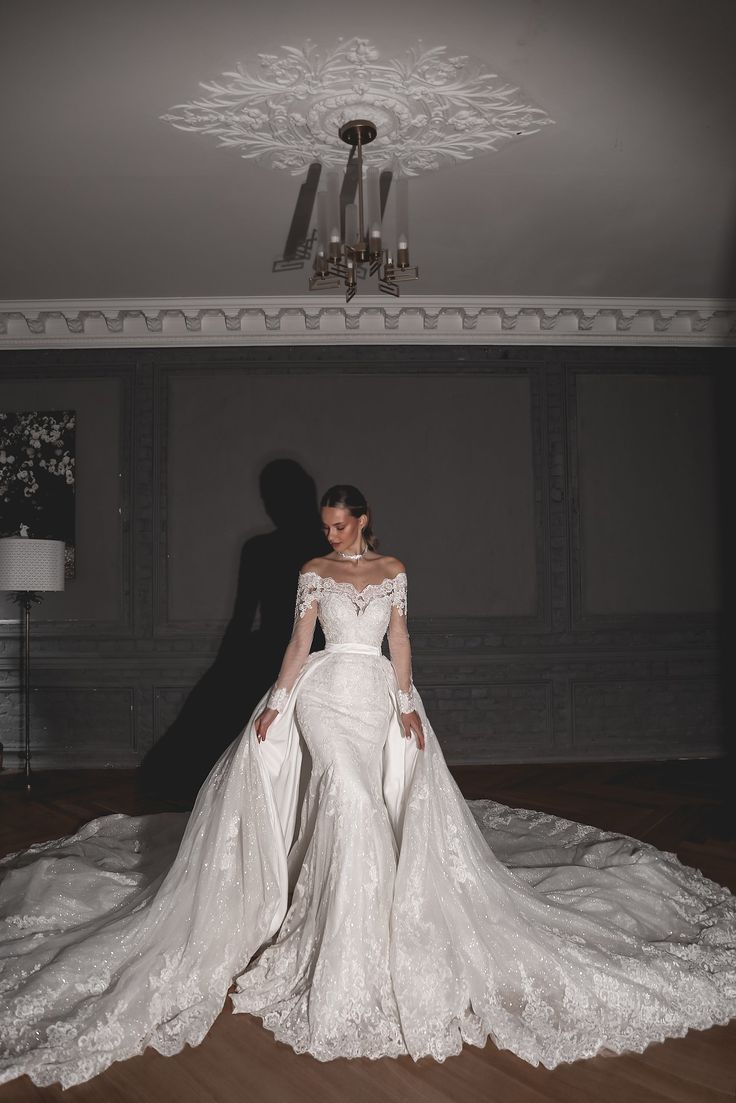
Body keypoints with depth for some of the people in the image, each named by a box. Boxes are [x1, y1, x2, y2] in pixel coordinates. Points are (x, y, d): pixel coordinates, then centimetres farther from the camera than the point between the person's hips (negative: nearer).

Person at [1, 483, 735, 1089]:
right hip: (327, 691, -2)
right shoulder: (314, 570, 5)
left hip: (379, 693, 2)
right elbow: (300, 640, 1)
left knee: (371, 804, 3)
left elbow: (400, 640, 6)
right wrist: (276, 701, -7)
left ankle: (366, 913, 22)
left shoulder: (393, 570, 9)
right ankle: (344, 928, -3)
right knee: (348, 796, -17)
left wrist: (408, 704, -2)